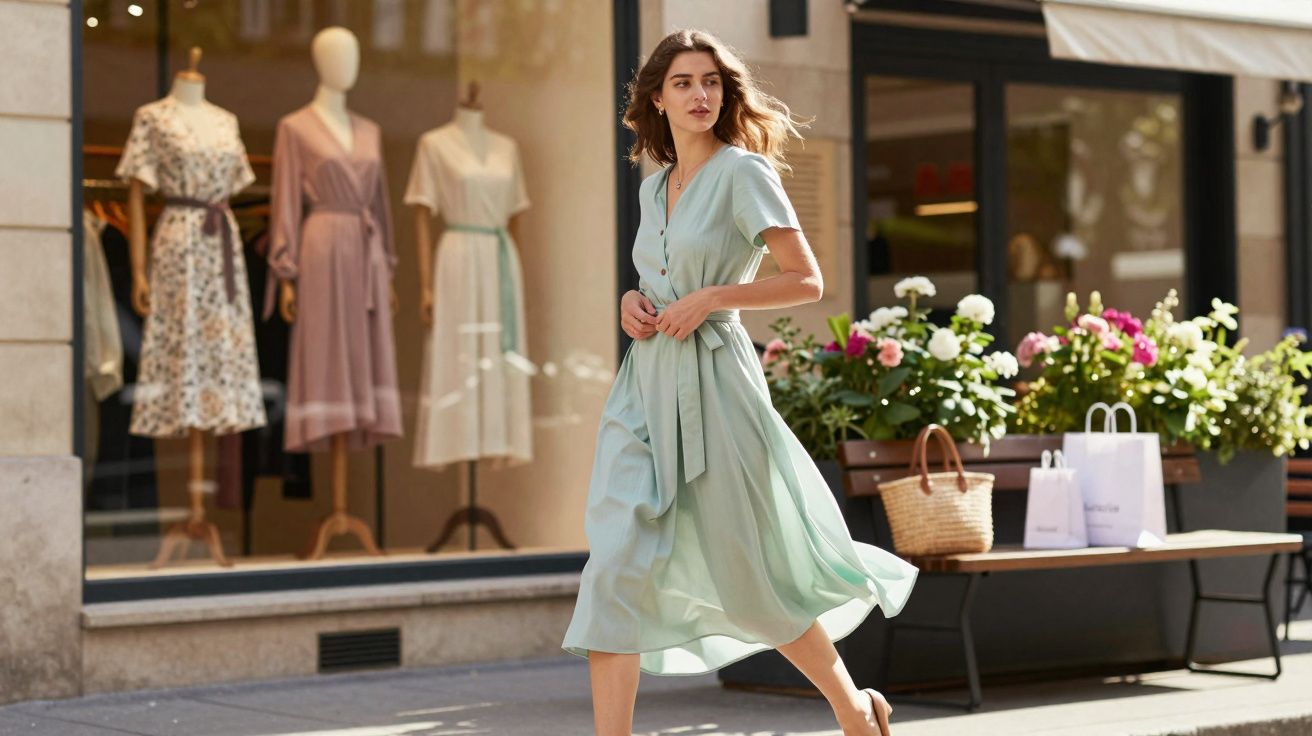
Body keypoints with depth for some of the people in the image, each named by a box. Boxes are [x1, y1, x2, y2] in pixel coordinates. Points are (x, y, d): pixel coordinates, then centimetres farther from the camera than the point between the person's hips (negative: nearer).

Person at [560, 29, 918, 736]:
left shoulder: (743, 172, -5)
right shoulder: (653, 185, 14)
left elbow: (806, 280, -8)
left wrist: (710, 298, -16)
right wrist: (633, 300, 6)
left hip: (713, 385, -6)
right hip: (644, 386, 6)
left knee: (748, 580, 4)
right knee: (616, 564, -8)